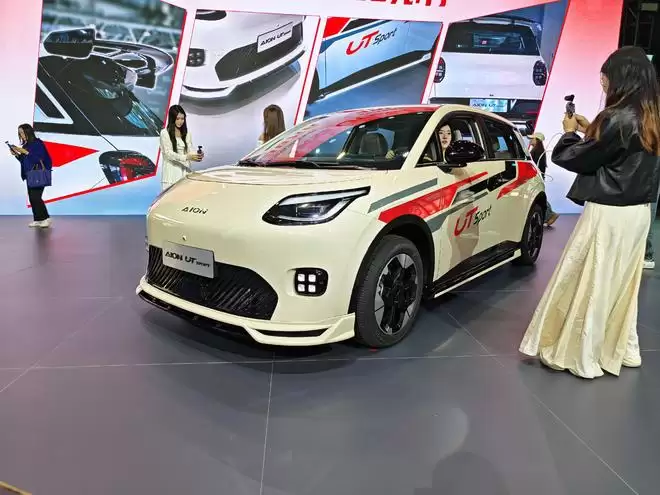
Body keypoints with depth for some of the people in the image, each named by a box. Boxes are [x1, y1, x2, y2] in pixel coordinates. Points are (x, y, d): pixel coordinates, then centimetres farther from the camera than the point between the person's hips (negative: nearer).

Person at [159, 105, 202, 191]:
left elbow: (190, 149, 6)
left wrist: (197, 155, -18)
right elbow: (168, 153, -12)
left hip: (186, 170, 4)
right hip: (172, 171, -4)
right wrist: (186, 157, -25)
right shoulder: (165, 133, -3)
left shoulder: (187, 133, 12)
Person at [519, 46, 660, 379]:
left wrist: (570, 133, 7)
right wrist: (590, 131, 12)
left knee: (588, 285, 3)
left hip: (609, 214, -9)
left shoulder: (618, 119, -18)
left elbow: (578, 159, -10)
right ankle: (619, 350, 32)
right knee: (619, 285, 19)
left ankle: (580, 356, 15)